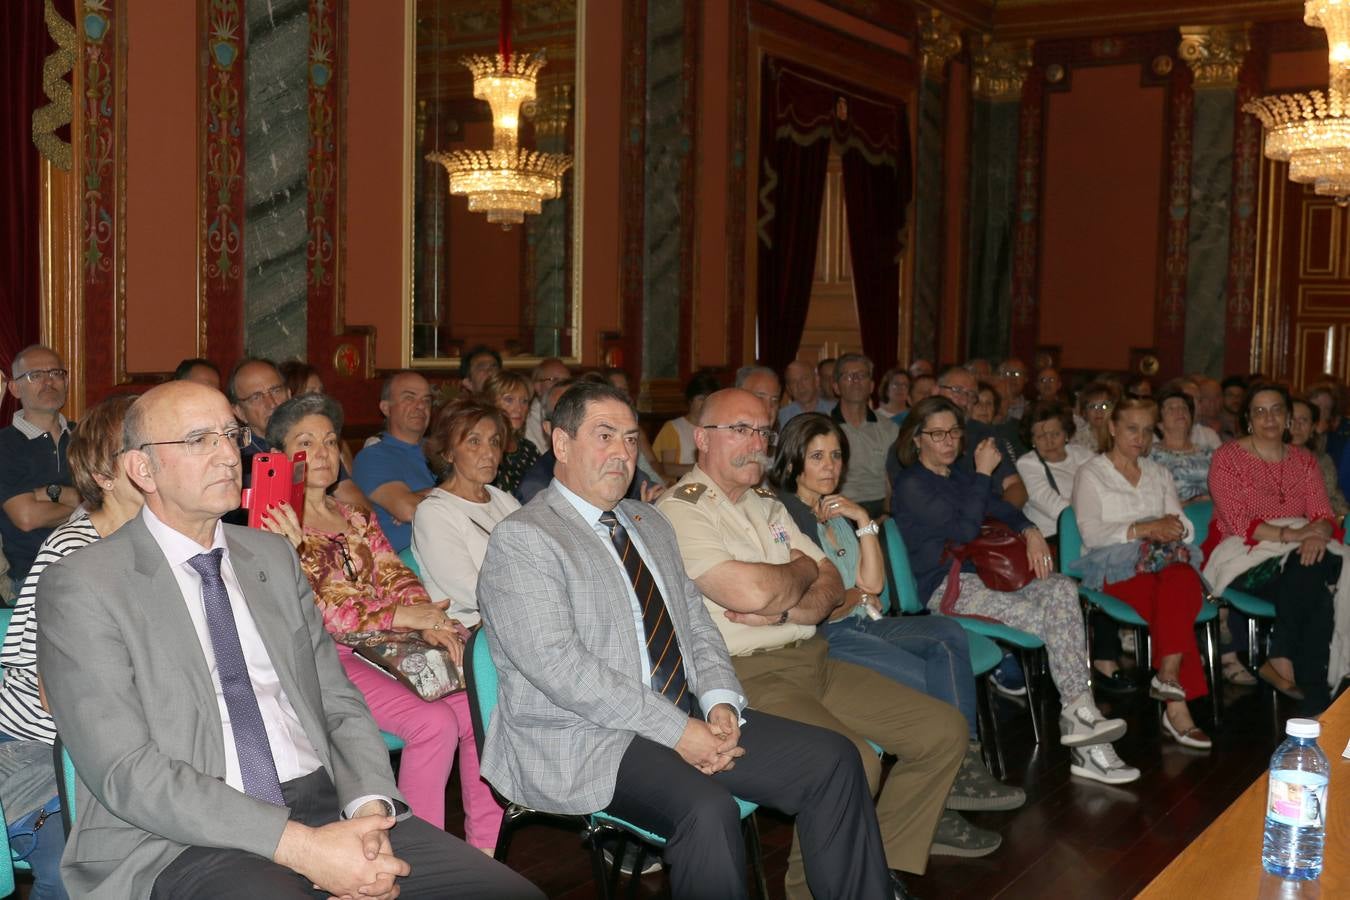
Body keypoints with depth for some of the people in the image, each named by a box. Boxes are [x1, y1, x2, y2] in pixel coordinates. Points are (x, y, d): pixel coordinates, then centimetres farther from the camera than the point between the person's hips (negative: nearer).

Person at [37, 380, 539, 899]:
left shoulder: (273, 556, 15)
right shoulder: (82, 587, -3)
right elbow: (128, 773, -12)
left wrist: (370, 809, -7)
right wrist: (300, 846, -19)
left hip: (326, 808, 6)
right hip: (184, 839, -5)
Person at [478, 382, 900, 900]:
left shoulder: (652, 526, 18)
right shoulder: (521, 539, -8)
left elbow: (698, 627, 17)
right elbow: (557, 665, -18)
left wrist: (721, 701, -5)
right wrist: (677, 730, -20)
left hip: (689, 717, 8)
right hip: (584, 738, -7)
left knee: (833, 760, -6)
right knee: (708, 809, -33)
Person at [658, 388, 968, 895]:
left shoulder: (767, 505, 19)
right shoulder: (681, 511, -9)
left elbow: (832, 590, 13)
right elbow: (752, 591, -23)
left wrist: (787, 611, -10)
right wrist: (803, 570, 0)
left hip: (813, 659, 9)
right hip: (749, 676, -9)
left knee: (944, 730, 2)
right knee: (853, 763, -30)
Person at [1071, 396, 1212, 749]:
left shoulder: (1158, 473, 25)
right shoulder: (1091, 473, 9)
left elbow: (1186, 529, 16)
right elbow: (1090, 532, -7)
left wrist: (1173, 528, -9)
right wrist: (1143, 529, -18)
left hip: (1161, 561, 4)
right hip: (1114, 567, -4)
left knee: (1183, 579, -34)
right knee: (1176, 601, -33)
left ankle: (1168, 677, -41)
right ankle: (1177, 703, -33)